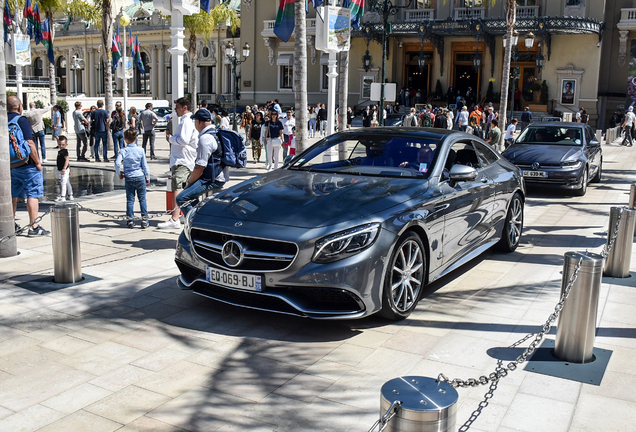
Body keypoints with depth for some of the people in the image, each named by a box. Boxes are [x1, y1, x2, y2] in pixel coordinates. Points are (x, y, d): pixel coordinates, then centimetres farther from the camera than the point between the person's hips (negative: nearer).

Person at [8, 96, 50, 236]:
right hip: (27, 165, -7)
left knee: (12, 195, 17)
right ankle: (33, 227, -5)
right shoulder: (21, 120, -13)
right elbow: (29, 143, -20)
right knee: (33, 194, -3)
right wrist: (37, 161, -12)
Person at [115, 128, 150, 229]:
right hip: (140, 177, 0)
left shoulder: (123, 151, -6)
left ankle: (130, 221, 9)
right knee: (142, 199, 6)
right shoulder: (141, 150, -4)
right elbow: (145, 165, 0)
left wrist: (119, 173, 1)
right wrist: (148, 177, 9)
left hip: (128, 178, 0)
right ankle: (144, 220, 5)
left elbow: (117, 163, -16)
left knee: (130, 200, 7)